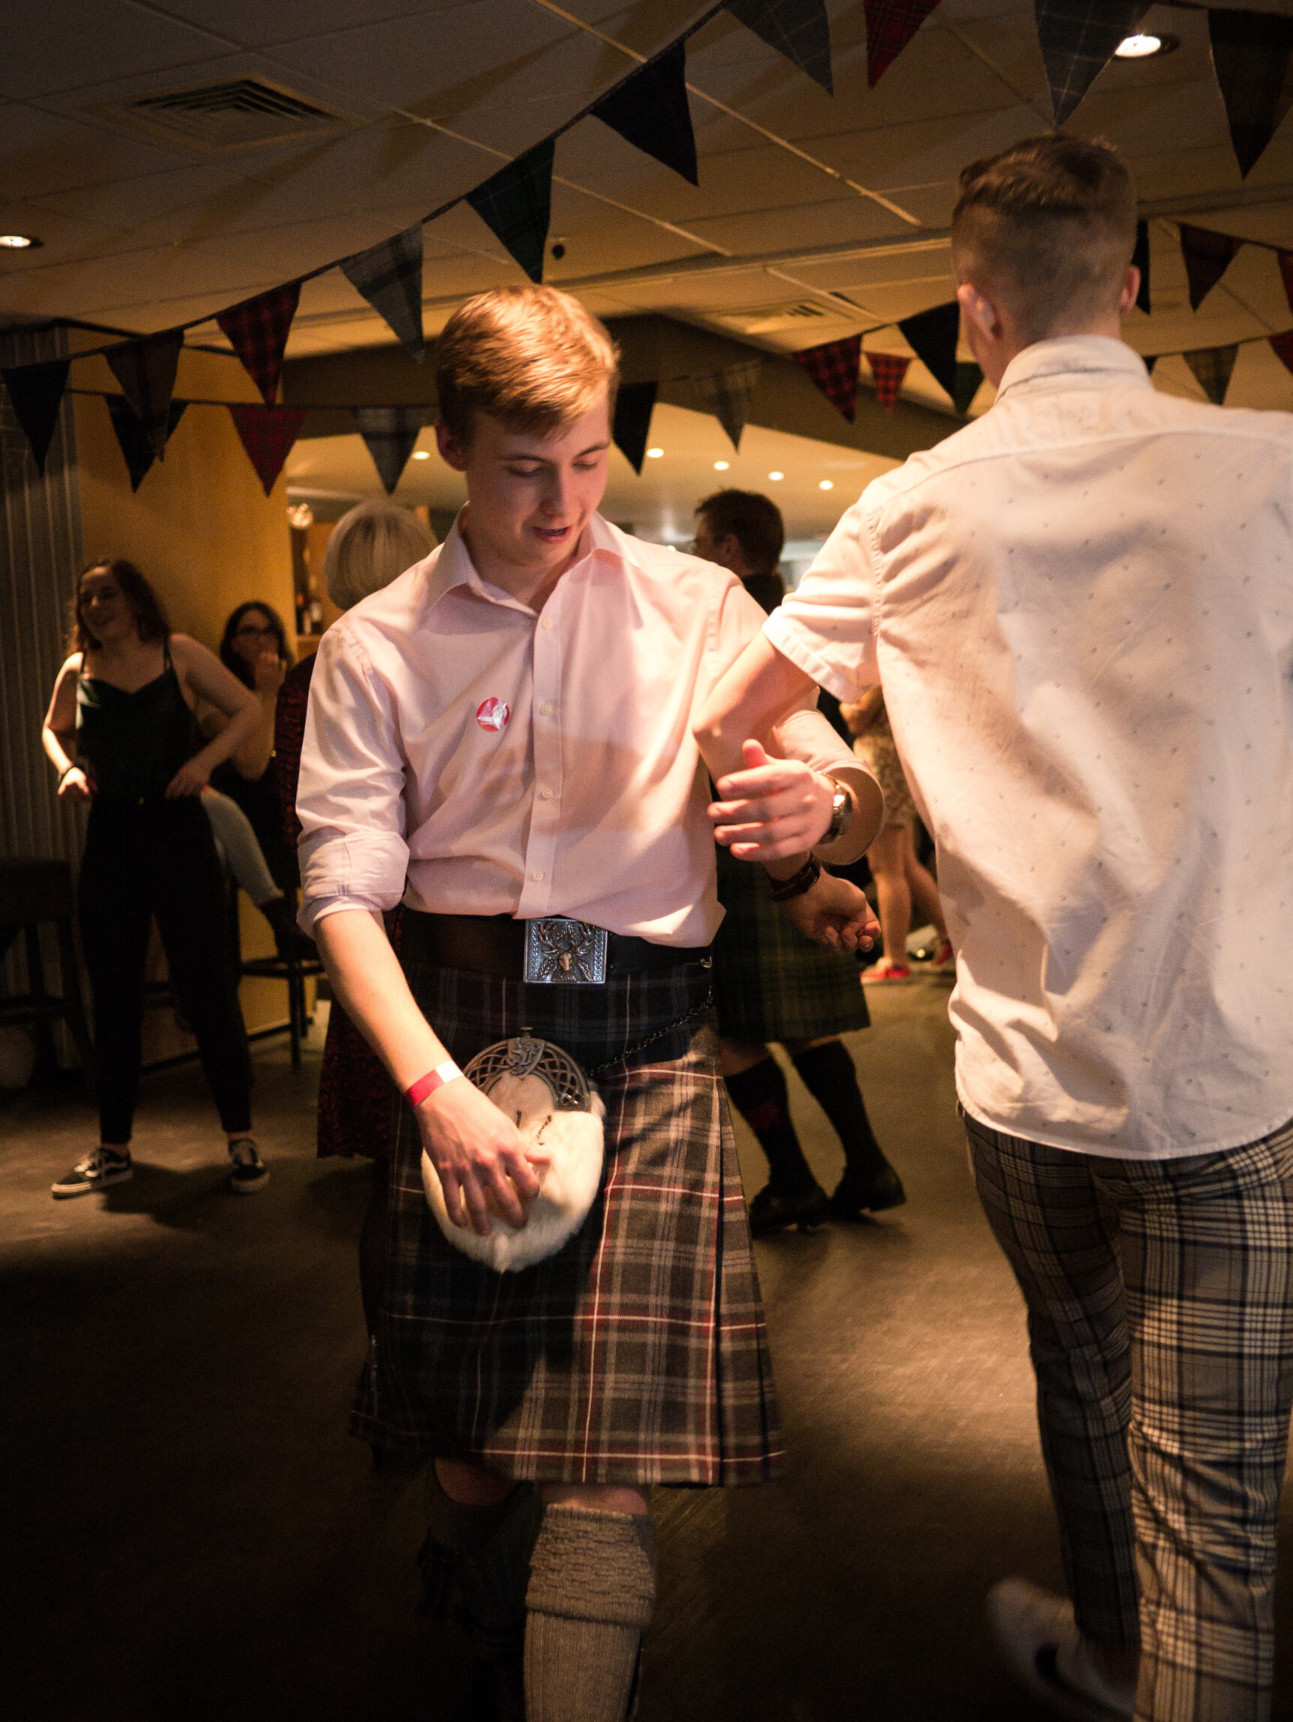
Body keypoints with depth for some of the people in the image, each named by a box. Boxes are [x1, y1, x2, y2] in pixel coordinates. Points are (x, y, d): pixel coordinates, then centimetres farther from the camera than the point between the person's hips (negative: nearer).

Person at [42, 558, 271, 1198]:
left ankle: (241, 1138, 6)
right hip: (109, 839, 3)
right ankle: (113, 1149, 20)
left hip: (177, 830, -3)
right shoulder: (77, 671, 9)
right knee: (113, 999, 9)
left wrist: (204, 760, -10)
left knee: (207, 986, -4)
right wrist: (68, 768, 5)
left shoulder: (179, 655, 1)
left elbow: (246, 710, 4)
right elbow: (54, 729, 26)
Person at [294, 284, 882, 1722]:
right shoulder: (374, 647, 7)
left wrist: (820, 805, -20)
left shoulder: (698, 607, 8)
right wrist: (436, 1087, -15)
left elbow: (856, 793, 6)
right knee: (465, 1443, 9)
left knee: (604, 1467, -9)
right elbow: (344, 892, -1)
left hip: (646, 1033, 0)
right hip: (451, 1025, 1)